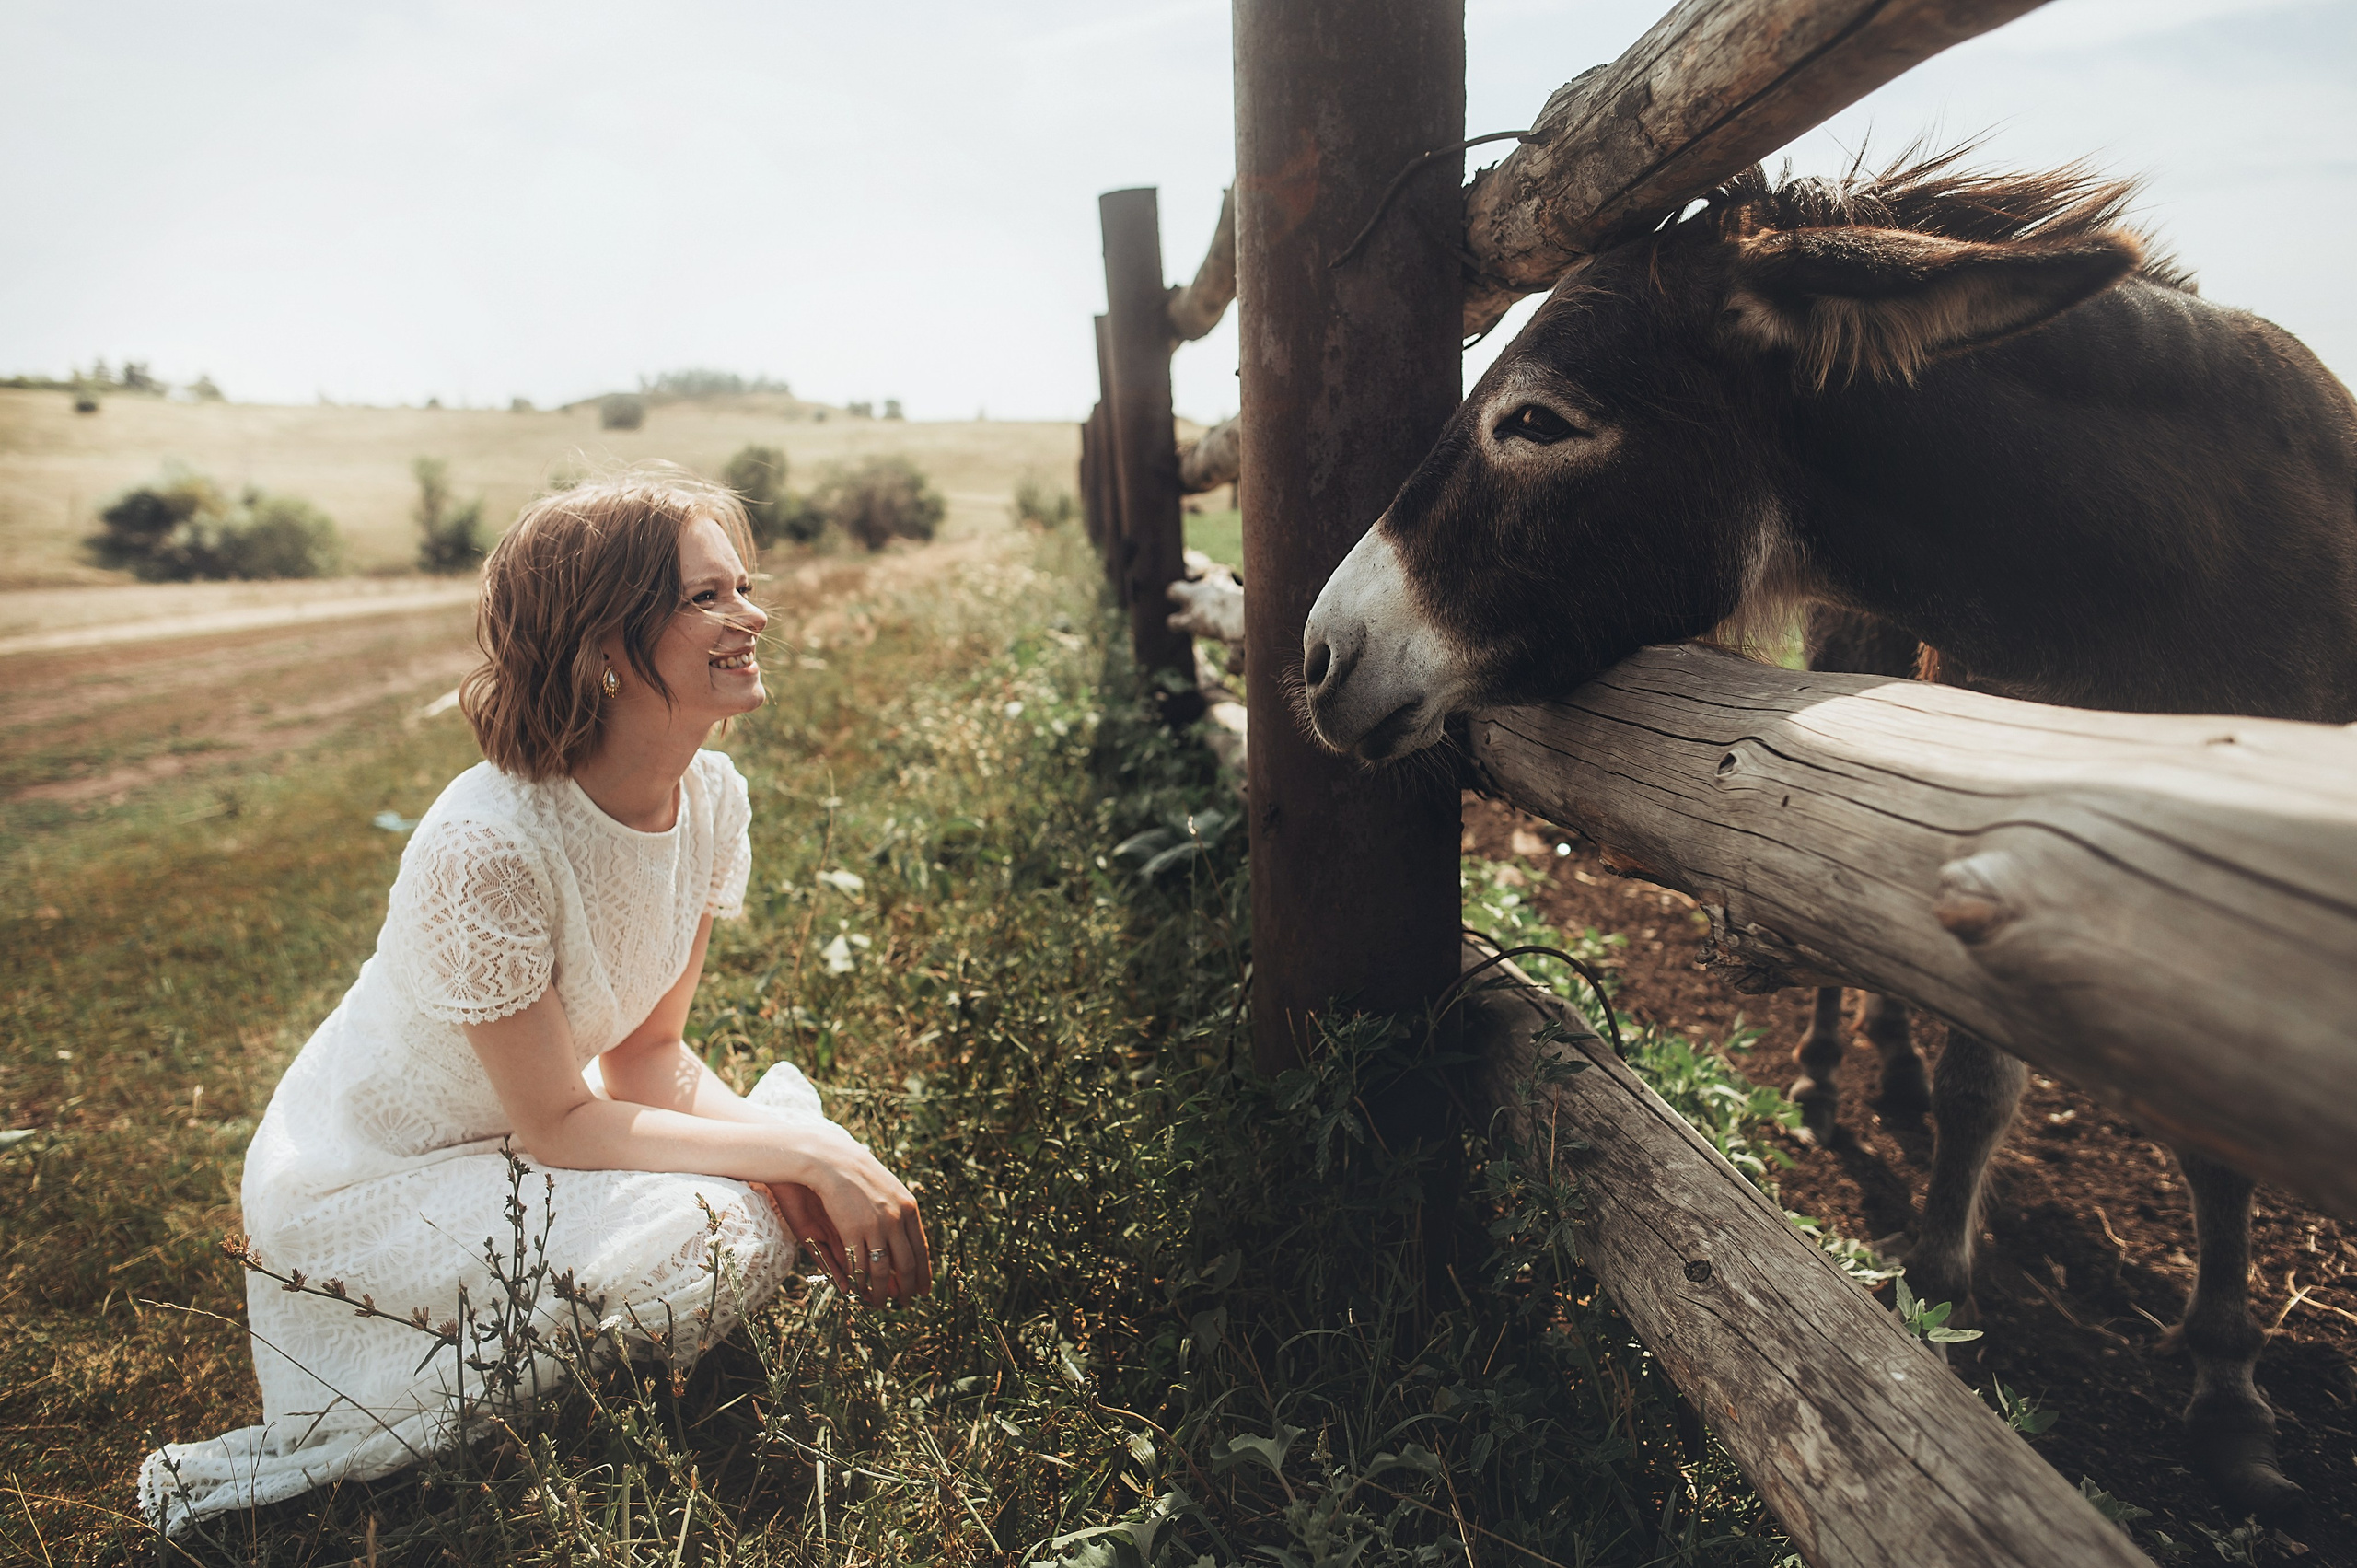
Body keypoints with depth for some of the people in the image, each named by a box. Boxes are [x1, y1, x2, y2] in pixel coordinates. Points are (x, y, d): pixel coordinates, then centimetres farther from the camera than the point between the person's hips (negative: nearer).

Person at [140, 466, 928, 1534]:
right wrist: (800, 1148, -27)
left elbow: (649, 1052, -5)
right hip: (364, 1184, -7)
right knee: (706, 1243, -27)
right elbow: (557, 1125, -24)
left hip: (520, 1142, 8)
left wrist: (798, 1168, -20)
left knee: (784, 1203, -9)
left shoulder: (714, 797, -10)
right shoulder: (487, 848, -32)